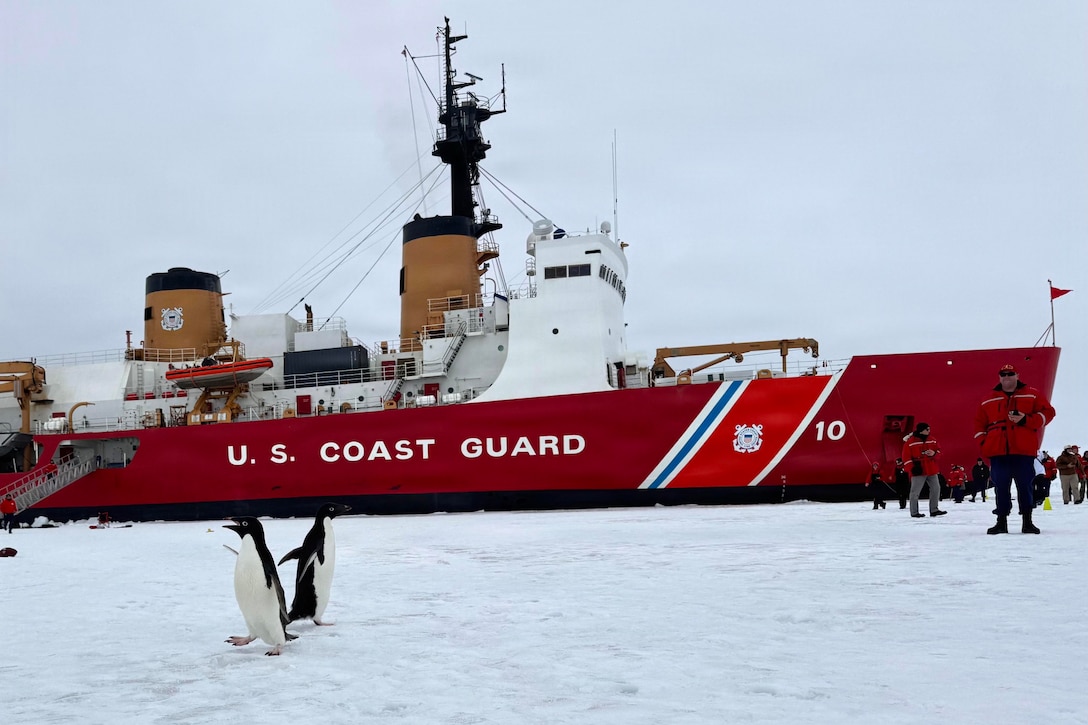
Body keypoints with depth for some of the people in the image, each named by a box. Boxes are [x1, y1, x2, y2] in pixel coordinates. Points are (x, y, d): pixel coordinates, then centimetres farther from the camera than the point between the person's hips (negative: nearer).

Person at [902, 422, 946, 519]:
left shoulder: (932, 440, 9)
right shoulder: (910, 442, -9)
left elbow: (938, 450, 16)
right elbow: (906, 456, -9)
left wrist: (934, 453, -7)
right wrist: (912, 467, -15)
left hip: (932, 470, 6)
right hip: (918, 471, -6)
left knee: (936, 488, 9)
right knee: (915, 491, -3)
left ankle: (934, 510, 20)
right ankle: (914, 512, 6)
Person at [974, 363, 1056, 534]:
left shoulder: (1032, 395, 9)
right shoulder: (988, 401, 14)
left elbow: (1048, 412, 1)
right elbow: (979, 423, 17)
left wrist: (1026, 420, -13)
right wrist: (983, 444, 3)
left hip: (1024, 451, -2)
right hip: (998, 452, 2)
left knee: (1025, 486, 0)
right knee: (1001, 488, 2)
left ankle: (1027, 522, 8)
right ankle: (1001, 522, 8)